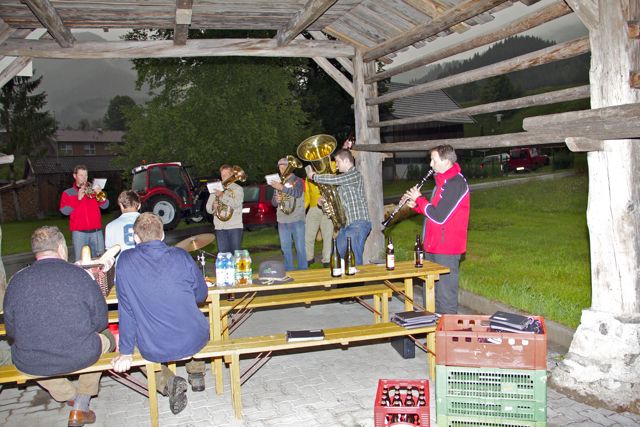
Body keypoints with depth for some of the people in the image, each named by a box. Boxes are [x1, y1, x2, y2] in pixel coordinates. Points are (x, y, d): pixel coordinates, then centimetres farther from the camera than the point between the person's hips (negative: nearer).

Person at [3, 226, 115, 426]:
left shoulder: (17, 280, -6)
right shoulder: (79, 275, -11)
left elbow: (11, 330, 3)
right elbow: (100, 321, -5)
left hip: (30, 365, 2)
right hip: (80, 357, -2)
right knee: (106, 336, 27)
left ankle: (69, 395, 38)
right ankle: (80, 407, 25)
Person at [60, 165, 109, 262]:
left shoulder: (92, 190, 16)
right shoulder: (68, 193, 10)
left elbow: (105, 206, 5)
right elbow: (64, 211, -5)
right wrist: (78, 198, -12)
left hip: (96, 231, 2)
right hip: (79, 232, -2)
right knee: (80, 261, -3)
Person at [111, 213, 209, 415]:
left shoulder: (125, 260, -10)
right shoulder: (181, 256, -7)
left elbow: (126, 310, -6)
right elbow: (201, 295, 6)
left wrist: (126, 352, 5)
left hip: (153, 350, -2)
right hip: (193, 341, 2)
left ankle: (167, 382, 7)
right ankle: (196, 373, 32)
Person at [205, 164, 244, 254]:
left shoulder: (238, 189, 6)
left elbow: (235, 204, -12)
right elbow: (208, 208, 11)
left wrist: (222, 195, -20)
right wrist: (213, 206, -11)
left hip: (234, 227, -3)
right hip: (220, 227, 3)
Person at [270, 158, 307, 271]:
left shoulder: (297, 181, 1)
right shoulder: (278, 183, 16)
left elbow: (298, 193, -19)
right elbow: (273, 202, 17)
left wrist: (282, 188, -27)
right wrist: (276, 200, -7)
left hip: (297, 220, -5)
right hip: (282, 220, 5)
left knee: (300, 248, -3)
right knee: (285, 249, 8)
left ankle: (303, 270, 6)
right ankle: (288, 271, 18)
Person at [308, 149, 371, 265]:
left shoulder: (354, 174, -11)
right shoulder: (343, 177, 20)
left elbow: (333, 179, -20)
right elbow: (339, 198, 26)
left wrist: (314, 176, -4)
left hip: (358, 223, -10)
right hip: (347, 223, 10)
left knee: (354, 259, -11)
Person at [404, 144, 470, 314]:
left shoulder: (456, 183, -18)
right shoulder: (443, 181, 16)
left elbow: (439, 216, -23)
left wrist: (419, 199, -10)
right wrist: (416, 205, 4)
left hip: (447, 249, -10)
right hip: (434, 247, 10)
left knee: (445, 294, -3)